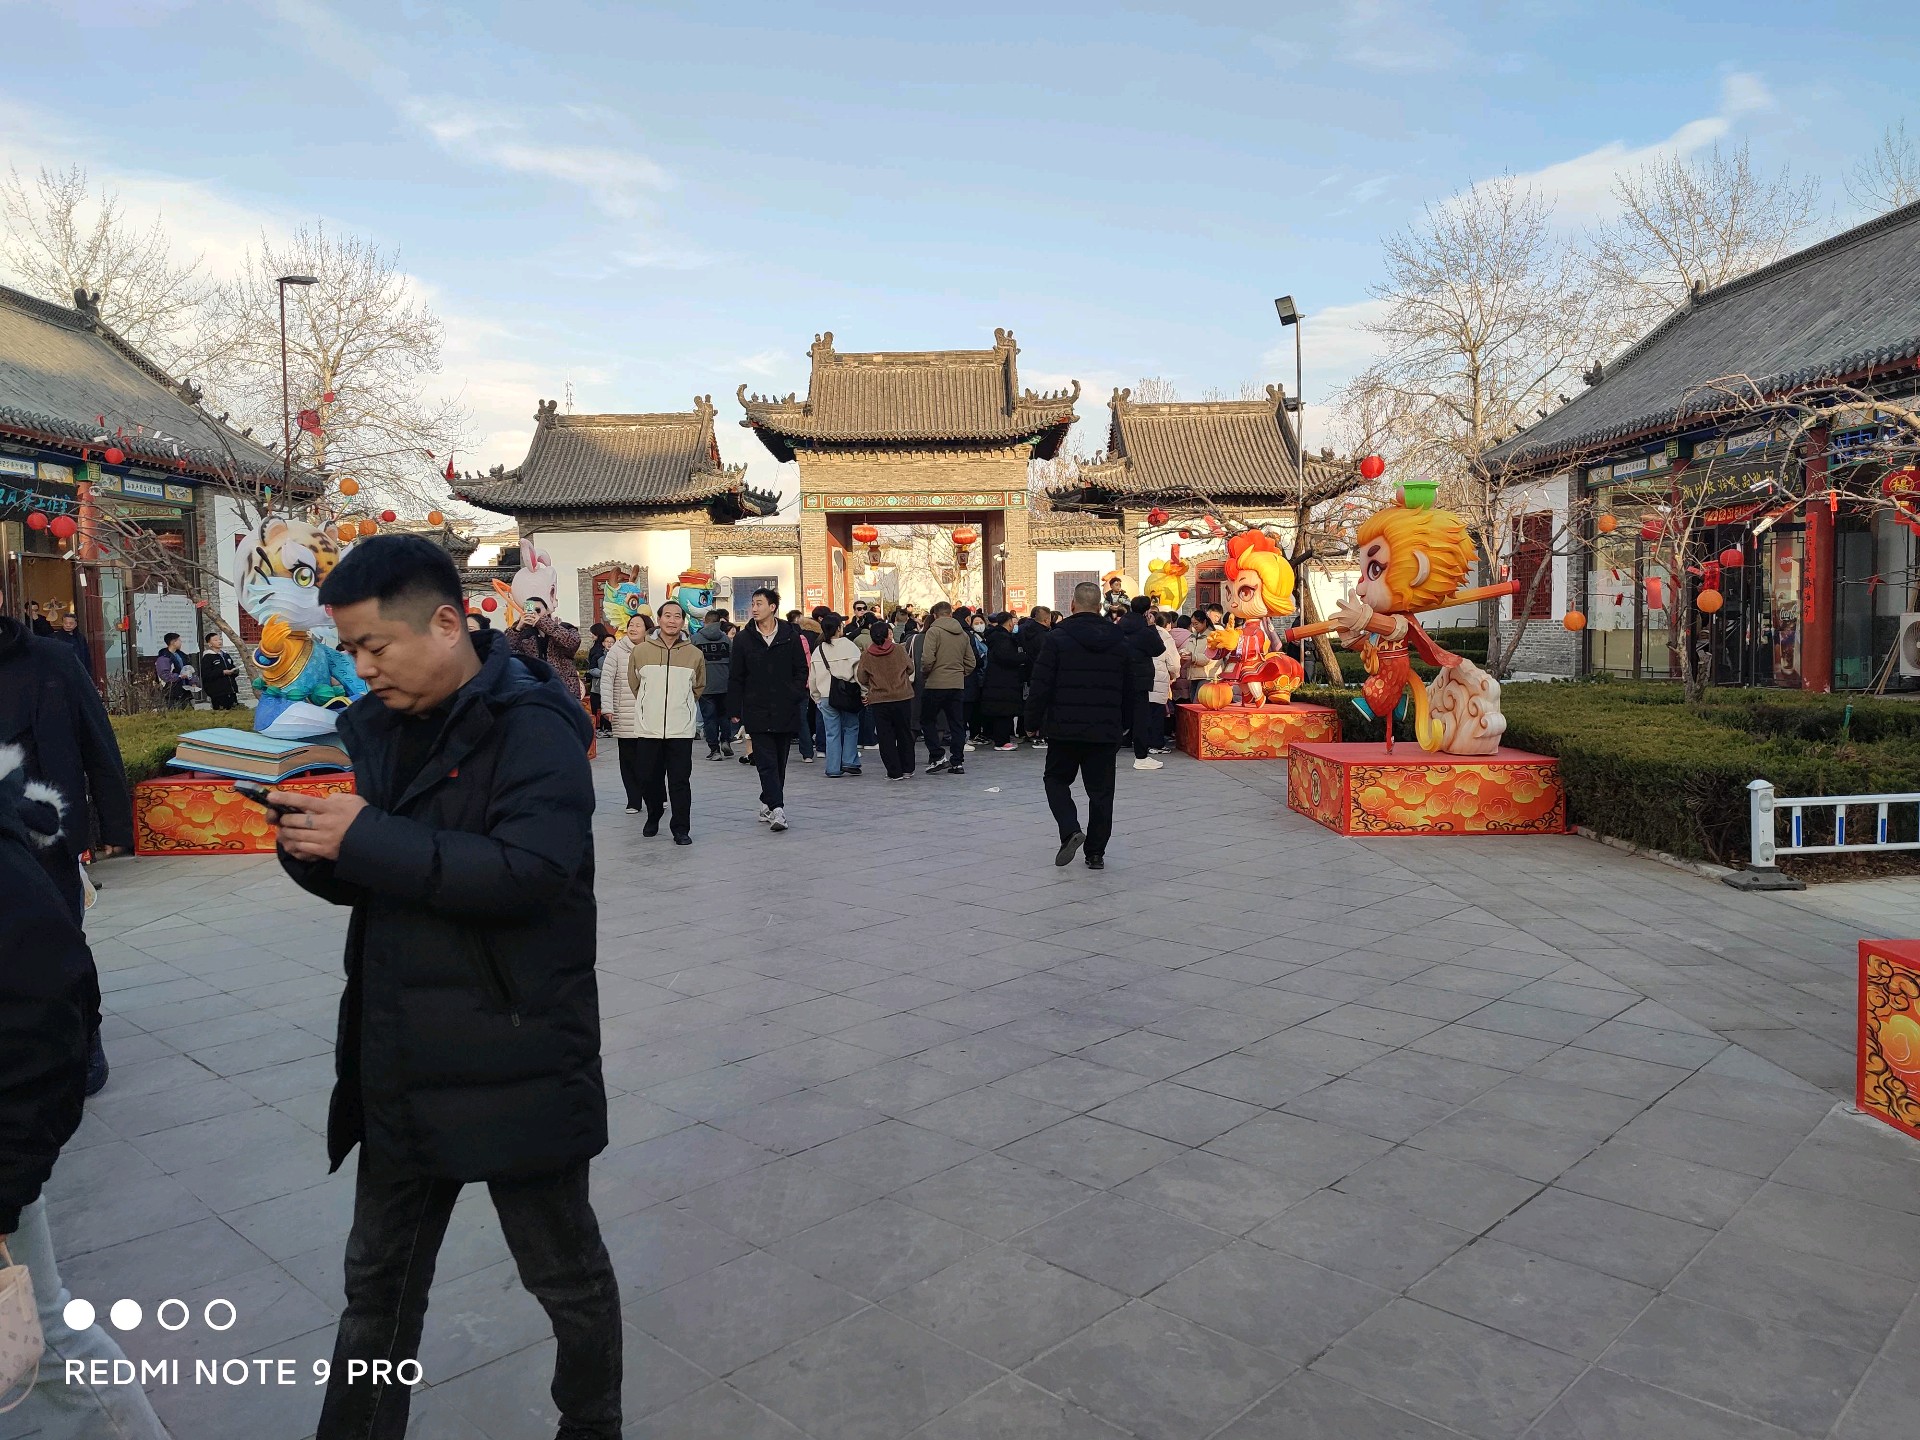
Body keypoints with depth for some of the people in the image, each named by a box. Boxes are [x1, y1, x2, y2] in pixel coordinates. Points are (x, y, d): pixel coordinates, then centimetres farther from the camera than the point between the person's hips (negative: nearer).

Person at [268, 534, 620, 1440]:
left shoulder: (532, 727, -16)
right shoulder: (376, 725, 8)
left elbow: (528, 871, -28)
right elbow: (364, 876, 12)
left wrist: (365, 839, -26)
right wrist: (312, 842, -9)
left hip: (514, 1060, -7)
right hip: (400, 1060, 7)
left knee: (567, 1276, 14)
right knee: (377, 1284, 22)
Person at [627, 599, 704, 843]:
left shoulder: (695, 654, 2)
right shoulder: (641, 651, 2)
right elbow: (634, 683, 15)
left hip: (682, 729, -1)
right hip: (649, 728, 1)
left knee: (680, 781, -1)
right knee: (649, 778, 8)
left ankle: (681, 828, 5)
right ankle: (653, 818, 30)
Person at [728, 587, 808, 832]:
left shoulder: (790, 636, 2)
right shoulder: (743, 638, 3)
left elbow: (801, 670, 7)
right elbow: (736, 677, 5)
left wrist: (795, 697, -5)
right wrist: (734, 709, 1)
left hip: (785, 710, 1)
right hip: (757, 710, -1)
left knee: (779, 761, 10)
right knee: (766, 761, -9)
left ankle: (769, 803, 24)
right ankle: (776, 808, -14)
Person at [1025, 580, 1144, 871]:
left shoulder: (1058, 637, -7)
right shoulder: (1119, 641, 6)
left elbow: (1041, 685, -9)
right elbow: (1131, 687, 11)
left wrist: (1033, 722, 0)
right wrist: (1121, 724, 20)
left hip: (1064, 729, -3)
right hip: (1105, 732, 3)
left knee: (1057, 780, 15)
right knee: (1101, 791, 10)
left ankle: (1070, 830, -7)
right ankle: (1096, 852, 13)